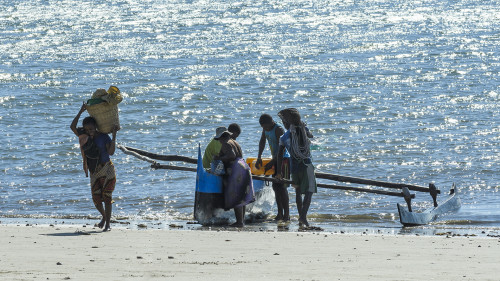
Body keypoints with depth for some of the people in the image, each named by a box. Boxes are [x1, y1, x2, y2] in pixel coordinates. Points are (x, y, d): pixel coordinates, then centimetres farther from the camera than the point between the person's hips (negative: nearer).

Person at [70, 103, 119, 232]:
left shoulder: (104, 137, -8)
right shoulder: (86, 137, 3)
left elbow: (111, 152, -22)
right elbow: (73, 127, -7)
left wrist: (114, 134, -22)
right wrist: (81, 112, -10)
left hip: (107, 171, -4)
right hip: (95, 173, 4)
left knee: (107, 197, -9)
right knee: (96, 199, 3)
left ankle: (108, 224, -7)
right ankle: (104, 217, 31)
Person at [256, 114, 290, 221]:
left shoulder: (279, 130, -21)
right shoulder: (266, 129, 5)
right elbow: (262, 142, 19)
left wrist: (271, 163, -22)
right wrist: (259, 157, 9)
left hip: (284, 159, -9)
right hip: (276, 159, 9)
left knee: (281, 186, -14)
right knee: (275, 186, 8)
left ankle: (286, 214, -13)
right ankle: (280, 213, 13)